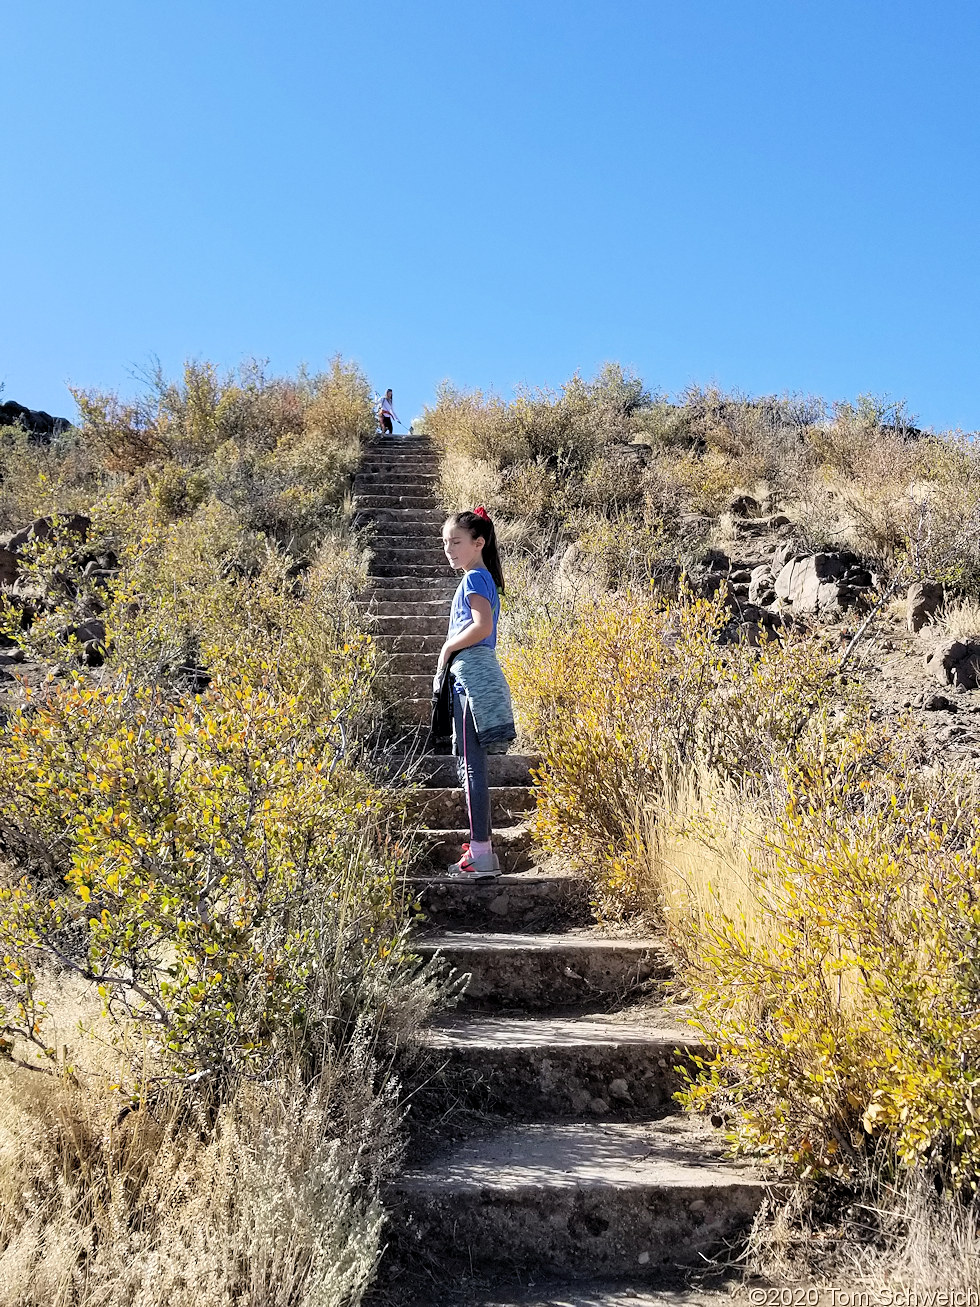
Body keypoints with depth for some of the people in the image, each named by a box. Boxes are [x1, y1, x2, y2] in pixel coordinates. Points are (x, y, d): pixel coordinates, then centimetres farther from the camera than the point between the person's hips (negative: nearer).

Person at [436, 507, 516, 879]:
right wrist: (451, 651, 12)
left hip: (472, 676, -10)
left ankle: (482, 854, -7)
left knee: (471, 765, -9)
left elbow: (482, 626, -22)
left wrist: (446, 649, -11)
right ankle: (481, 847, 19)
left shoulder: (475, 578, -9)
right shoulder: (481, 579, 20)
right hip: (472, 677, 10)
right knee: (469, 765, 13)